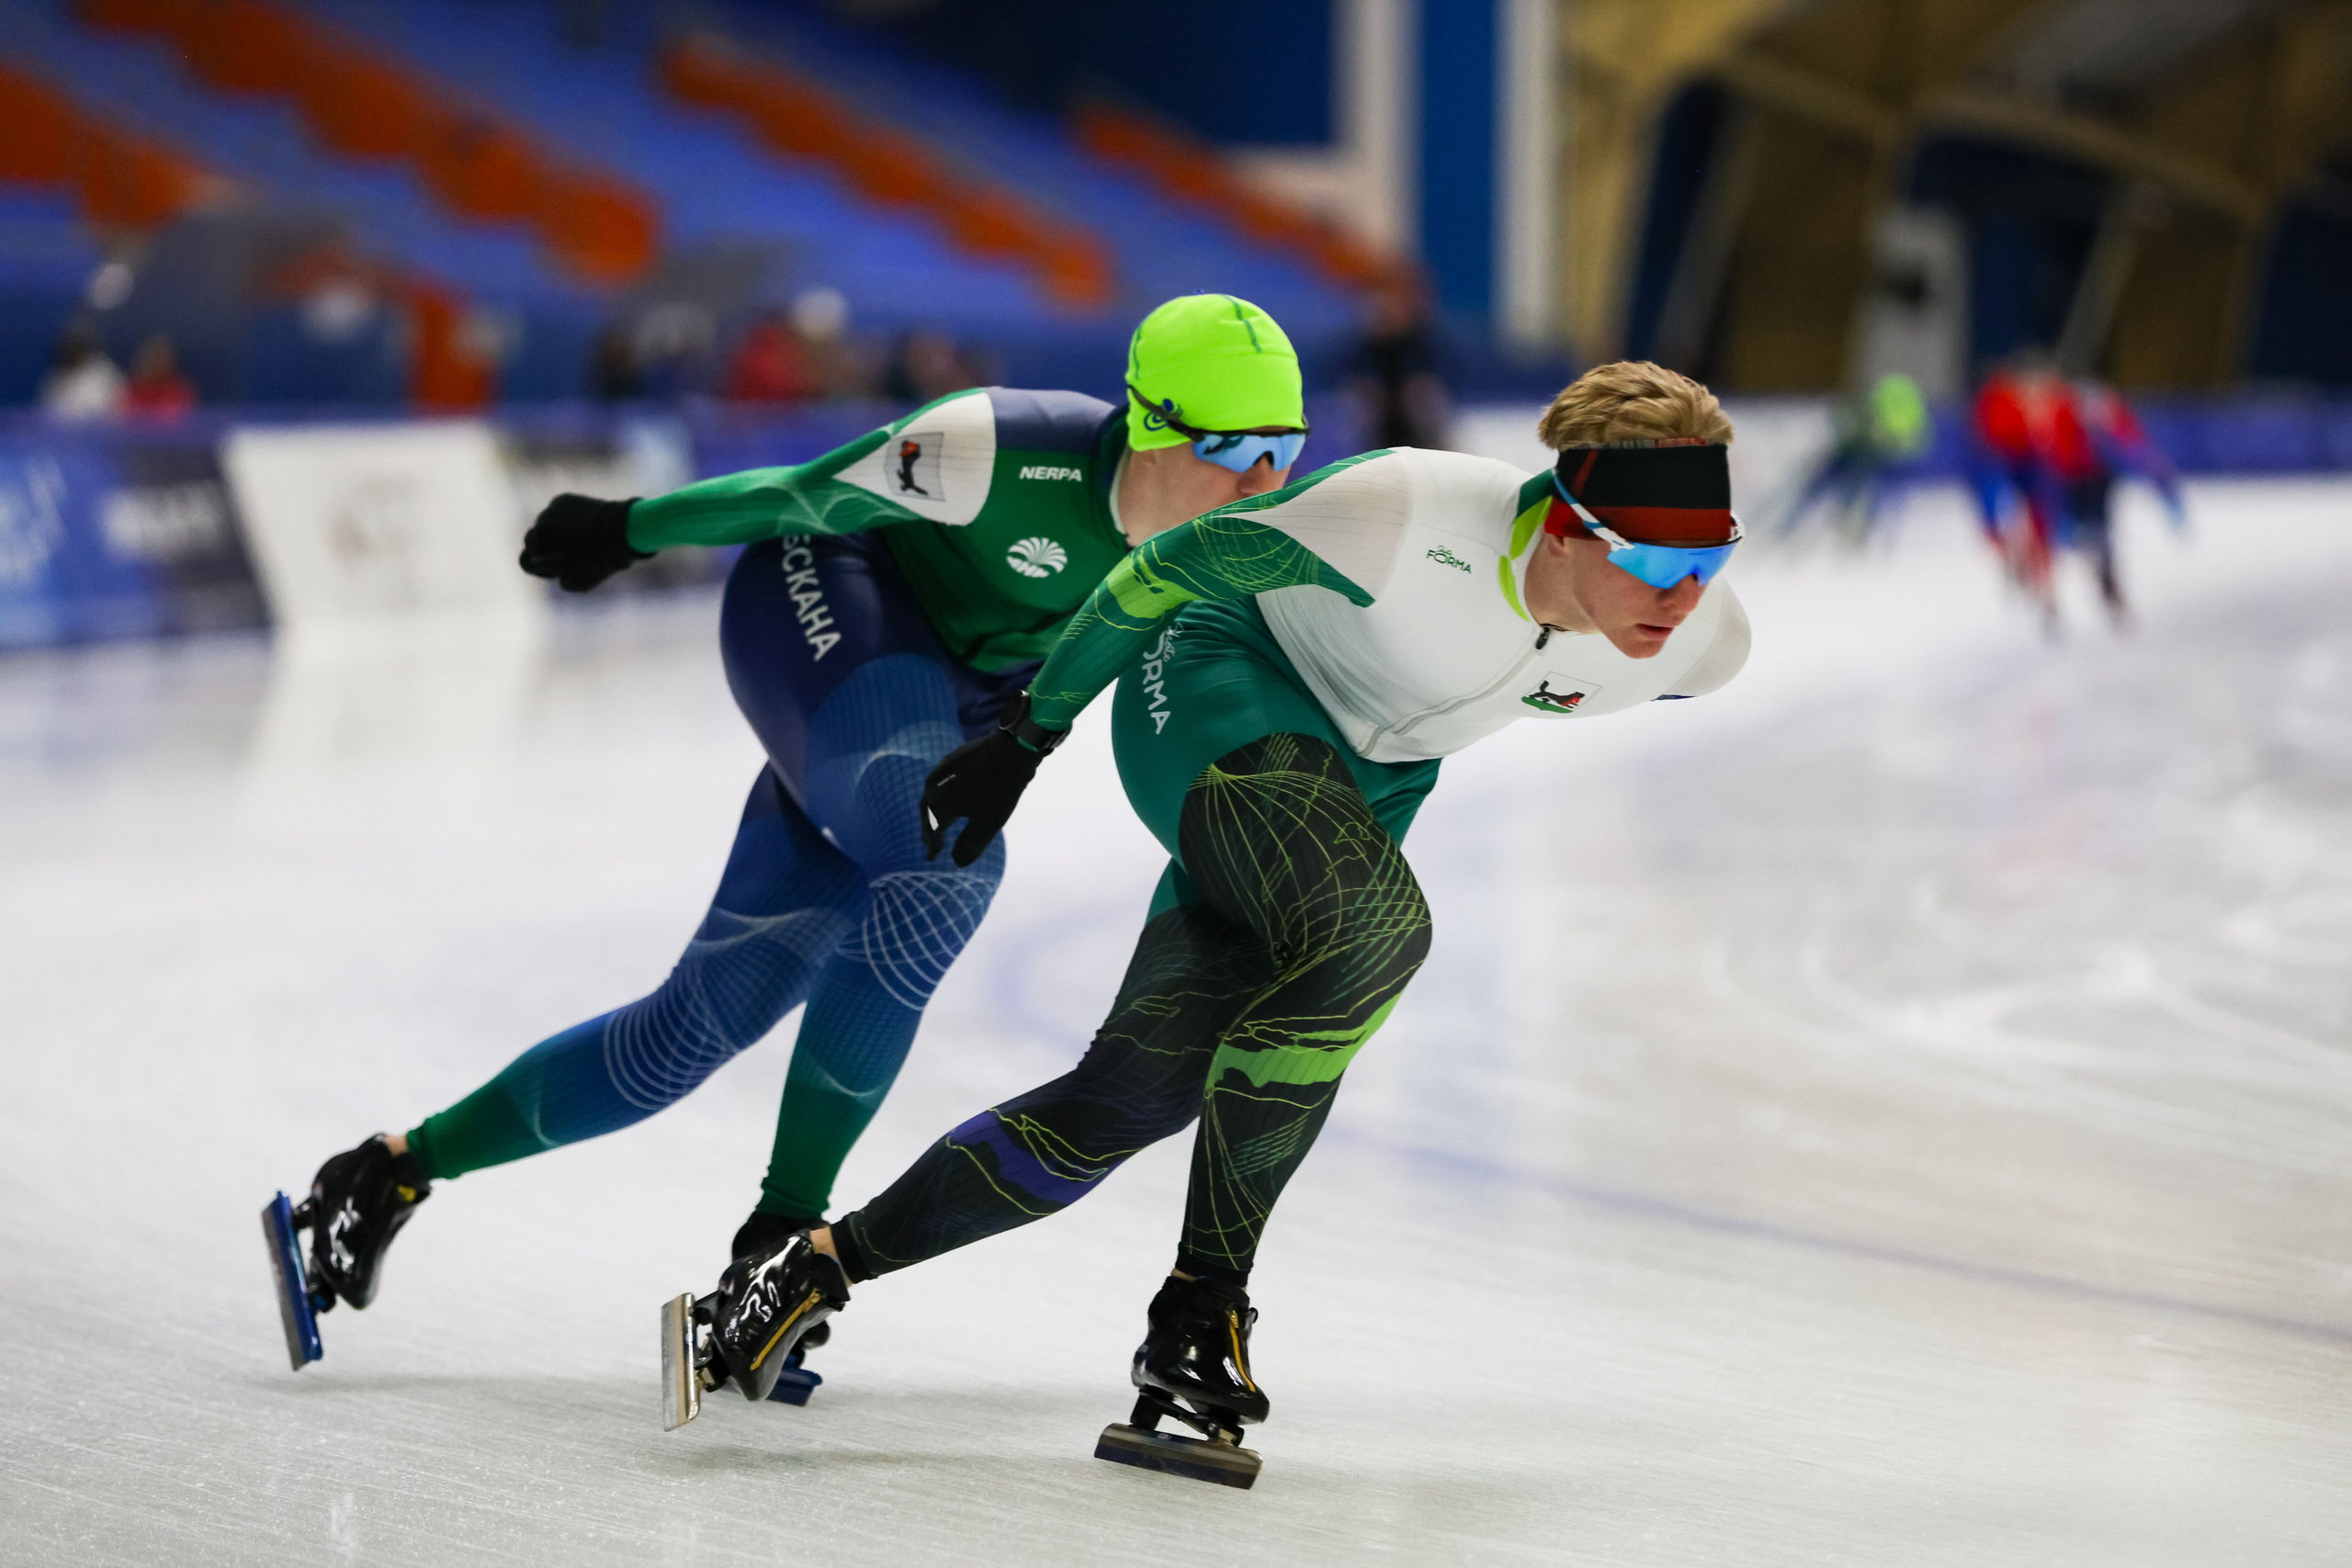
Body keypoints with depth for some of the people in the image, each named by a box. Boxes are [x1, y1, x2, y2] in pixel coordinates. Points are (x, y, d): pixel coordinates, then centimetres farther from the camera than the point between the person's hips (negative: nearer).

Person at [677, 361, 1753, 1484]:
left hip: (1359, 781, 6)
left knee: (1136, 1095, -5)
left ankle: (822, 1265, 8)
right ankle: (1202, 1301, -23)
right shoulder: (1409, 517, -33)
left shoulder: (1702, 648, -17)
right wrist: (1030, 733, -6)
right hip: (1223, 688, -6)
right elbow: (1171, 567, -15)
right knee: (1377, 927, -34)